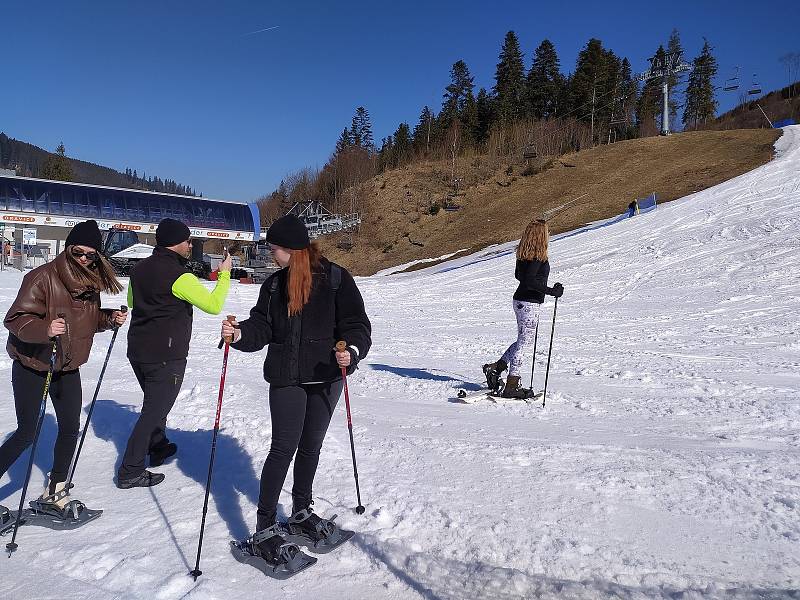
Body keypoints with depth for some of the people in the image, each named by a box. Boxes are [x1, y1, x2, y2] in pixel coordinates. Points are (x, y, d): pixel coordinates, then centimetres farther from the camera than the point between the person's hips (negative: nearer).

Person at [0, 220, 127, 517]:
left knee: (70, 428, 9)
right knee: (26, 434, -1)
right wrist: (44, 329, -39)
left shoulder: (91, 280, 2)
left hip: (68, 367, 6)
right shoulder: (43, 276, -19)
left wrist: (110, 318, -5)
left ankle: (54, 491, 25)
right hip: (31, 366, -6)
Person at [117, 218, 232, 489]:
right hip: (166, 356, -8)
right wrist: (224, 275, -5)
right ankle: (130, 472, 9)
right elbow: (214, 305, -18)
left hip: (138, 351, 9)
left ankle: (158, 448, 43)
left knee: (154, 402, 26)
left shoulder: (139, 268, 6)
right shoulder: (179, 276, -19)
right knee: (154, 411, 2)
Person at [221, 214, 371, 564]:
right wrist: (239, 334, -16)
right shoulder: (274, 284, 6)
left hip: (326, 377, 0)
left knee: (311, 445, 15)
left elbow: (356, 323, -8)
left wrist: (352, 350, -26)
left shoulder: (336, 278, -6)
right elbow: (262, 328, 4)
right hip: (286, 378, 1)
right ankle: (265, 524, 9)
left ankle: (301, 508, 35)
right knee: (284, 448, -3)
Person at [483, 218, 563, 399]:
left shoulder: (524, 252, 8)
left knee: (523, 341, 21)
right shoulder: (538, 255, -19)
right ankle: (511, 386, 5)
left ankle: (495, 367, 24)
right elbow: (529, 280, -26)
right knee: (525, 343, -1)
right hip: (529, 304, -9)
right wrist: (552, 291, -21)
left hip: (521, 300, 9)